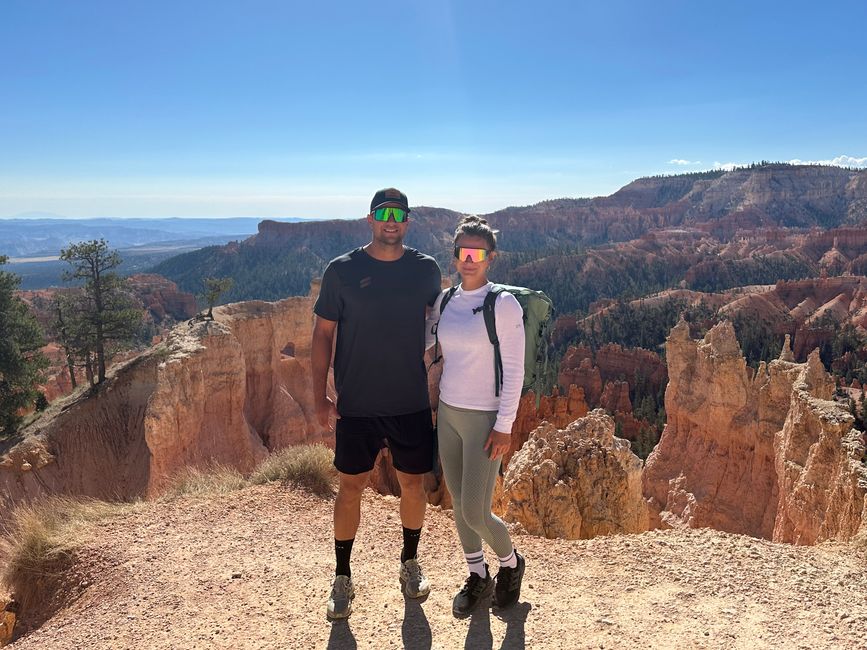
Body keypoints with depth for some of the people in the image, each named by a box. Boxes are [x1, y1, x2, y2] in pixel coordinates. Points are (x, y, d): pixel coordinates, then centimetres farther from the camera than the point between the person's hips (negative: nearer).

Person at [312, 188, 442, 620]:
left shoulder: (426, 270, 1)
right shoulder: (342, 271, -5)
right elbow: (322, 333, -1)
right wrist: (320, 396, -5)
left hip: (412, 402, 2)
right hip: (356, 403, -1)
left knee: (413, 485, 12)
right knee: (351, 487, 6)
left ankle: (410, 563, 36)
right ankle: (342, 579, 25)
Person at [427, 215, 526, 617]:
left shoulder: (504, 305, -14)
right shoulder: (445, 301, 3)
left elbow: (514, 371, -14)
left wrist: (504, 426, -15)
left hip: (484, 419, -5)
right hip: (448, 413, 6)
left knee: (475, 513, -2)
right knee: (459, 504, 14)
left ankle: (510, 563, 30)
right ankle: (477, 576, 36)